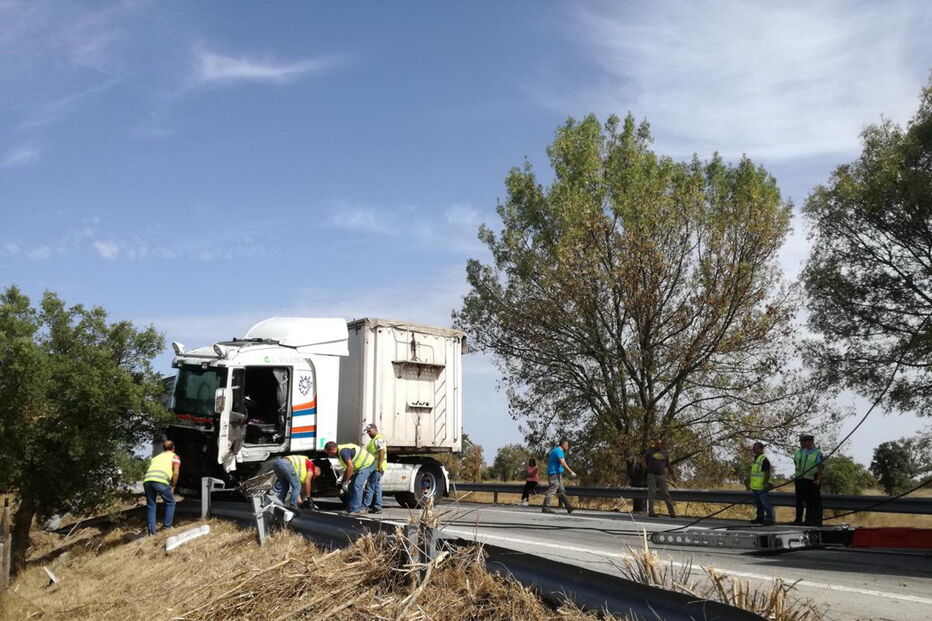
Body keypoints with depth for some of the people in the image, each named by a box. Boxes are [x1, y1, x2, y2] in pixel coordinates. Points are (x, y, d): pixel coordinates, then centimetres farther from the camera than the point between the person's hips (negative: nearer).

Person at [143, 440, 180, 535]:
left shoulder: (155, 457, 36)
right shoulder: (174, 457, 21)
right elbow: (175, 473, 7)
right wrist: (172, 487, 18)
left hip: (147, 480, 4)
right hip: (160, 481, -4)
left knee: (150, 506, 16)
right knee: (170, 503, 16)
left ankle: (152, 531, 12)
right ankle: (167, 526, 12)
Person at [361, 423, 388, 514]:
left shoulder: (379, 439, -12)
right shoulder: (373, 440, 21)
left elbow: (382, 452, -22)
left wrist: (380, 465, -27)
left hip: (377, 468, -11)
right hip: (374, 468, 11)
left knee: (370, 487, -8)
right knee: (377, 487, 10)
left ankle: (364, 506, -7)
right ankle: (377, 507, 13)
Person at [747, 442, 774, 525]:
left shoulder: (764, 459, -13)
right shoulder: (755, 459, 17)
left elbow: (767, 473, -19)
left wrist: (765, 483, -24)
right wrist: (749, 482, 24)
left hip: (762, 487, -10)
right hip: (755, 487, 10)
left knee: (766, 503, -7)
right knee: (758, 504, 17)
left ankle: (769, 519, -3)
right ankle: (760, 518, 26)